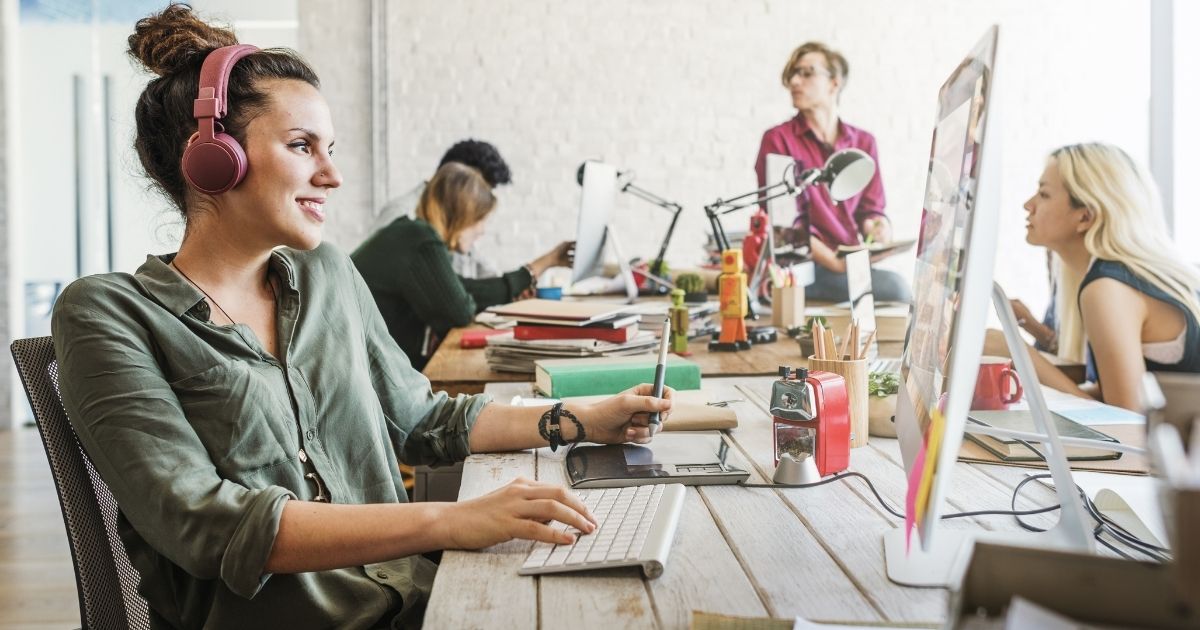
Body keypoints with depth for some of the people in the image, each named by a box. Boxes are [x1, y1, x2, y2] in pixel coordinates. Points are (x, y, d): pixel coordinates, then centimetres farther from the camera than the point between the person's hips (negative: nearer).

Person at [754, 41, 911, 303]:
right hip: (804, 269, -5)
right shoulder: (777, 140, 0)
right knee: (895, 286, -28)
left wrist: (878, 231, -9)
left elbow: (871, 210, 15)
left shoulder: (863, 142, 15)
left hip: (854, 264, 5)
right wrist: (835, 262, -17)